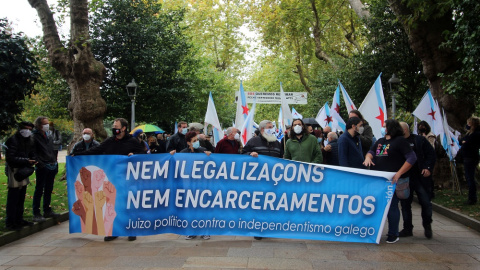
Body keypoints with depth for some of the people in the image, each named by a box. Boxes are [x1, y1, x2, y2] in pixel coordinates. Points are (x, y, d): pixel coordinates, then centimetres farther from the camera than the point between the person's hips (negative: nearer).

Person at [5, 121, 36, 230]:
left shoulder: (29, 141, 11)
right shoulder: (13, 140, -13)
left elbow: (32, 155, 16)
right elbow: (10, 158, -18)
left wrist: (32, 161, -6)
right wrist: (26, 161, -23)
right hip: (14, 170, -8)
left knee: (21, 196, 14)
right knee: (13, 196, -5)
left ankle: (19, 219, 24)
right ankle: (10, 222, 2)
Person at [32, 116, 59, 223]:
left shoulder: (49, 137, 15)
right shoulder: (35, 137, -7)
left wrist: (55, 163, 14)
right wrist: (39, 163, -20)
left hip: (51, 167, 7)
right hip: (42, 168, -7)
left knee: (48, 190, 14)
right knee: (39, 190, -4)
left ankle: (47, 211, 24)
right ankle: (36, 214, 1)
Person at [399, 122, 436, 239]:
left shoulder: (419, 140, 2)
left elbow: (431, 154, 2)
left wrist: (428, 168, -9)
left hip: (420, 177, -2)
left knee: (426, 202, 2)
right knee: (405, 203, 7)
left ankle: (427, 226, 24)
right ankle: (407, 228, 19)